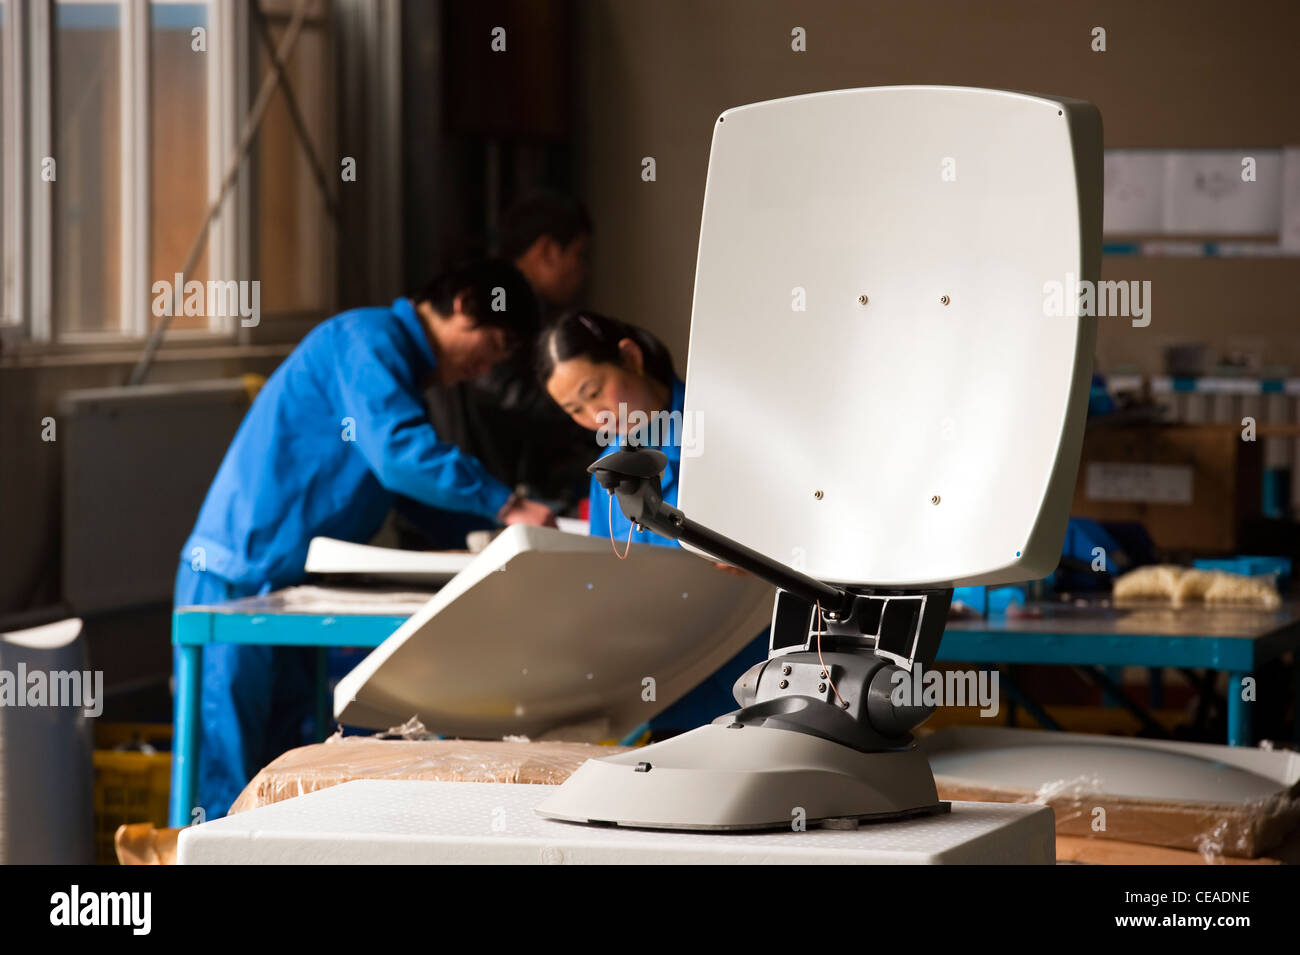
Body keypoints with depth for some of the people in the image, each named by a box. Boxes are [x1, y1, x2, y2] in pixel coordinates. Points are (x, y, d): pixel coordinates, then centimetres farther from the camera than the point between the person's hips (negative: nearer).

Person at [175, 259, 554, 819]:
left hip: (286, 583, 10)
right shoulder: (368, 339, -11)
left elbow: (415, 497, 25)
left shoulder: (400, 369, 21)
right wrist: (505, 505, -24)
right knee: (226, 783, -10)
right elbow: (400, 453, -26)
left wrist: (501, 524, 13)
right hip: (237, 579, -10)